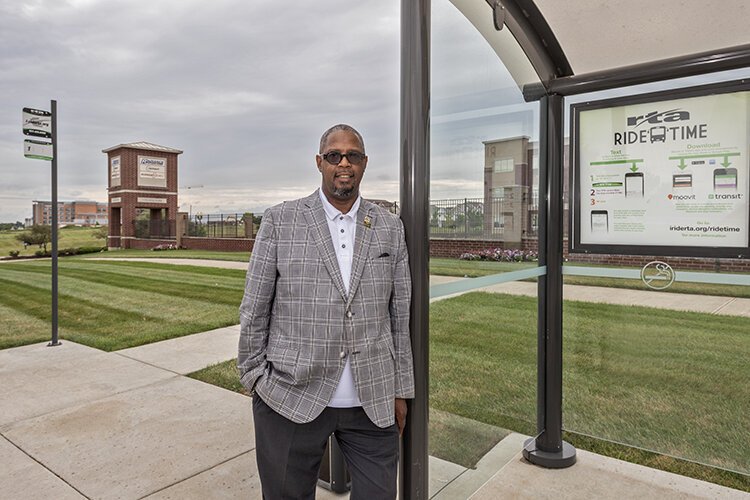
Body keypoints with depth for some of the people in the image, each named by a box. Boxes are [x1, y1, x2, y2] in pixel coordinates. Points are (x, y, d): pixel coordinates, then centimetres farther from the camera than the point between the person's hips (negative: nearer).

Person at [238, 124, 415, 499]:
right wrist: (254, 379, 2)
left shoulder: (390, 228, 5)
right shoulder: (280, 221, -2)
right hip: (291, 398, -1)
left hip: (373, 401, 2)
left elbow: (399, 313, 7)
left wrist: (401, 389, 7)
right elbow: (254, 310, 1)